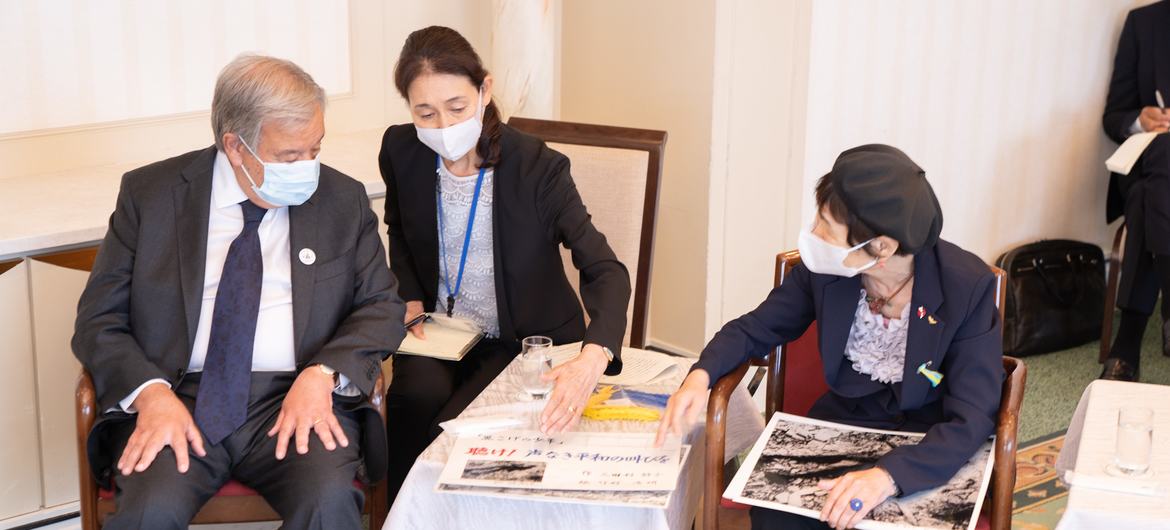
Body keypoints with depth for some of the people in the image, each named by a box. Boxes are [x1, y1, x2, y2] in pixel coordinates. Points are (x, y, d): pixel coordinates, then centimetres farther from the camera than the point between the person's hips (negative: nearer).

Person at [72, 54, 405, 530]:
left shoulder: (343, 200, 8)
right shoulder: (149, 193, 5)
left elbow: (382, 307, 9)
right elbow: (98, 319, 5)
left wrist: (323, 374, -11)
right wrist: (150, 393, -14)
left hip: (297, 401, 1)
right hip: (178, 399, 0)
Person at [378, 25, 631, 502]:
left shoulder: (538, 167, -21)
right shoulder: (400, 151, -8)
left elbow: (606, 271, -29)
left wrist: (593, 358, -49)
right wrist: (410, 299, -2)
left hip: (527, 339, -3)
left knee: (451, 429, -28)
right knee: (415, 397, -28)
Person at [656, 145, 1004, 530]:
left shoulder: (969, 286, -20)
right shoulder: (824, 266, -11)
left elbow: (972, 418, -23)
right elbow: (756, 329, 3)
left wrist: (889, 476, -40)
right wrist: (700, 376, -19)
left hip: (932, 451, -2)